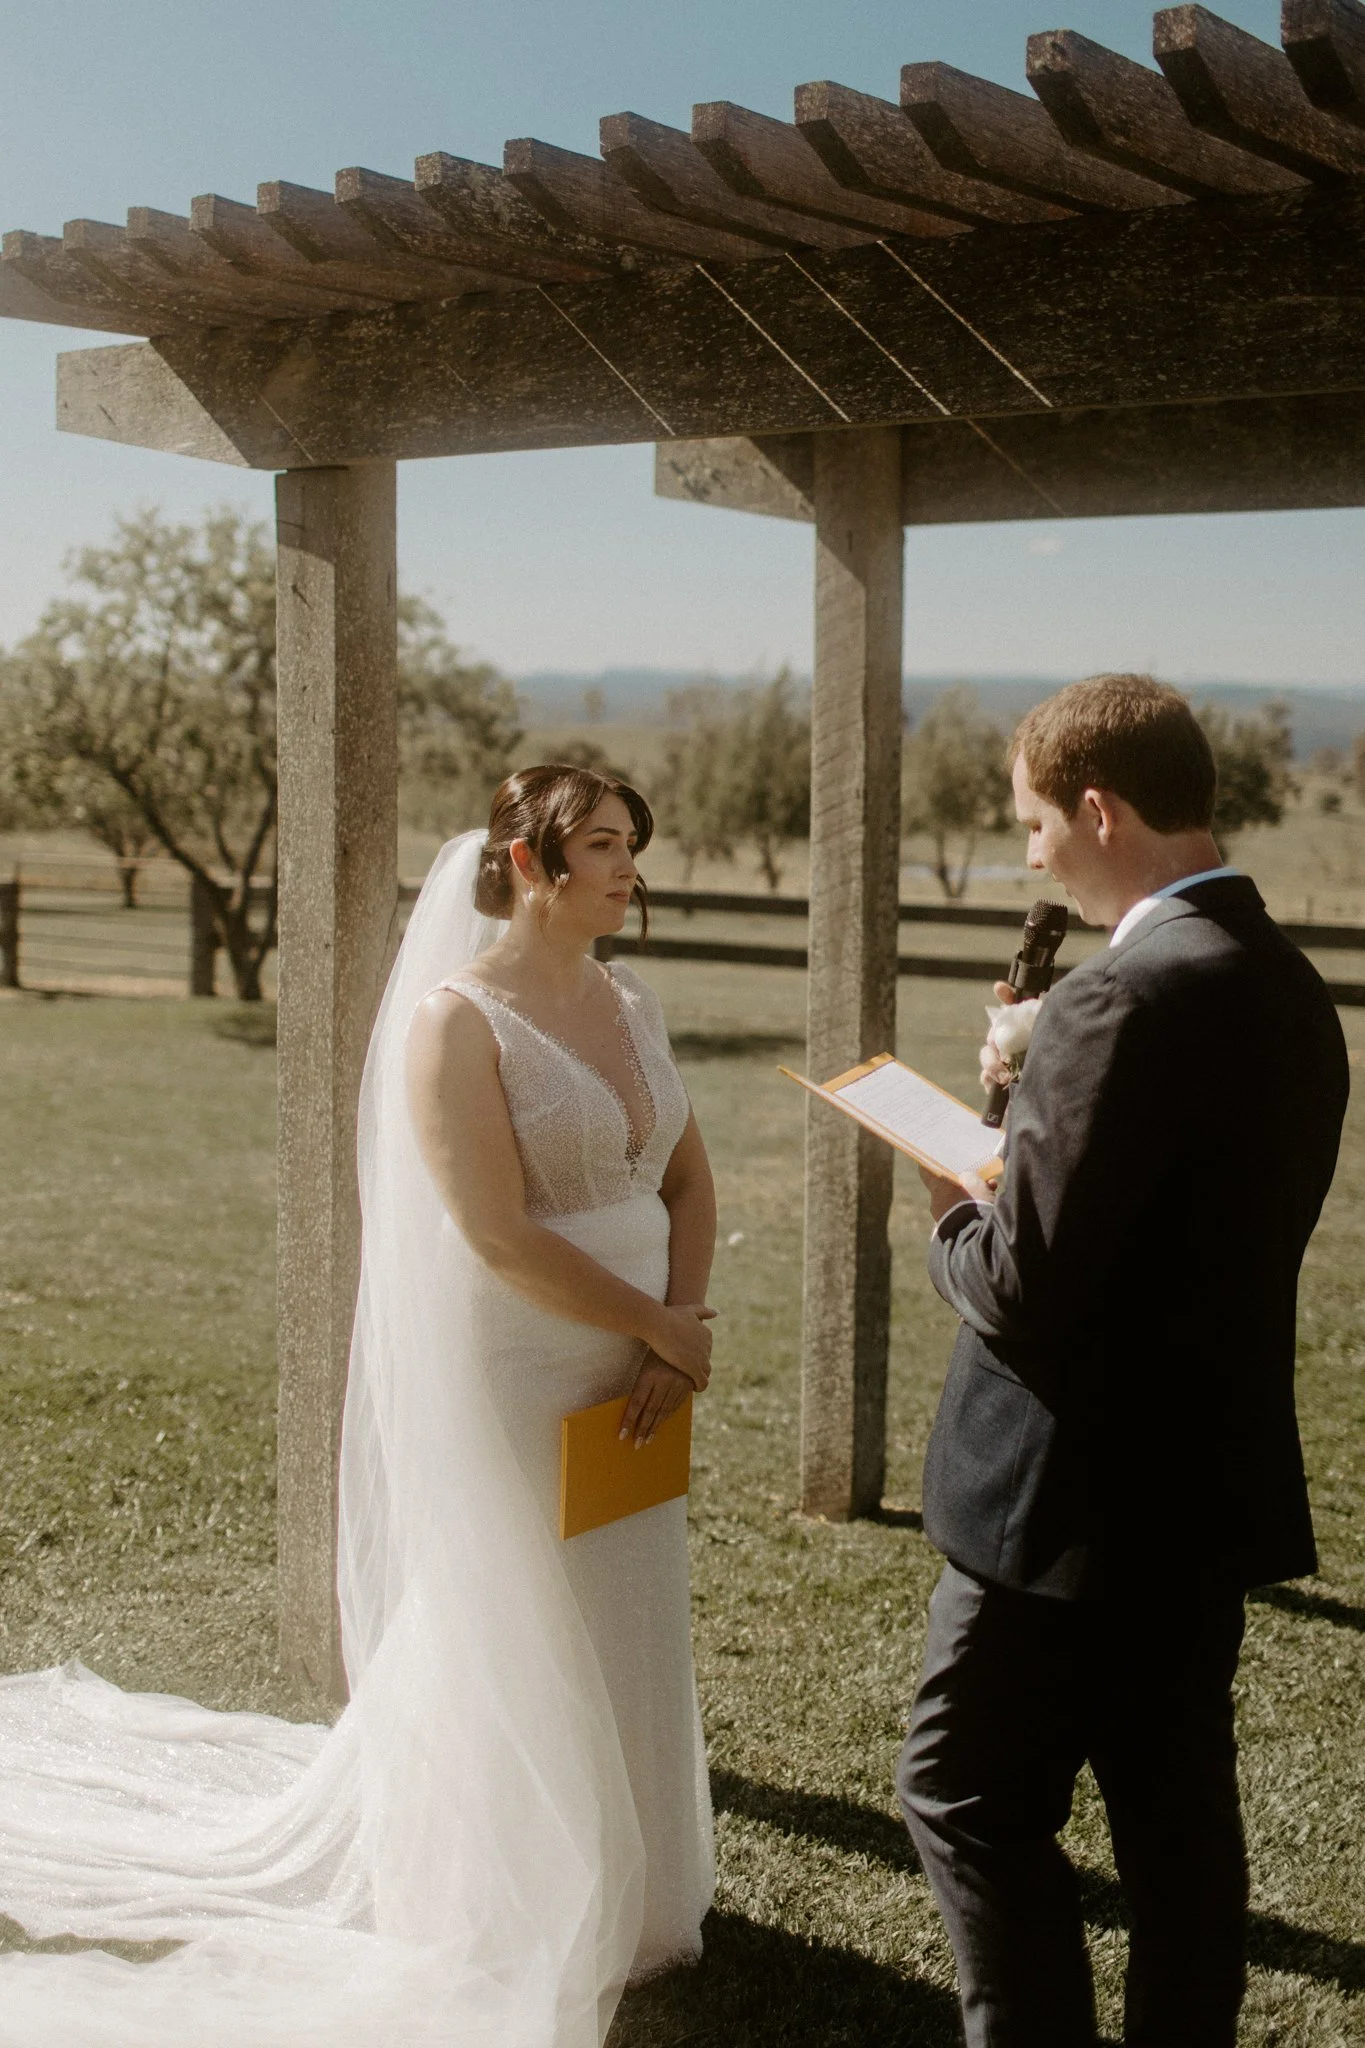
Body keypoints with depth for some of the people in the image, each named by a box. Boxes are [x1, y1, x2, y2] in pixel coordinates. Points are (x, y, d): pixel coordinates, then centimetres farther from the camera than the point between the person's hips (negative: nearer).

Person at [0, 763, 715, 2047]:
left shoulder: (631, 1005, 6)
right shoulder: (455, 1018, -16)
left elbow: (689, 1181, 10)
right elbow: (497, 1236, -21)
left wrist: (679, 1335, -5)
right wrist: (659, 1326, -13)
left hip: (629, 1378, 7)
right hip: (510, 1379, -7)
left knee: (626, 1638, 17)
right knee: (512, 1643, 8)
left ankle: (624, 1893, 37)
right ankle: (519, 1927, 29)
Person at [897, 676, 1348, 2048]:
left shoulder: (1129, 998, -23)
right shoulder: (1289, 988, 6)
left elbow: (1025, 1290, -25)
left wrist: (950, 1215, -4)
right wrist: (1030, 1111, 7)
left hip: (1079, 1505, -9)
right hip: (1217, 1486, 9)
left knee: (965, 1795, 5)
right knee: (1178, 1817, 18)